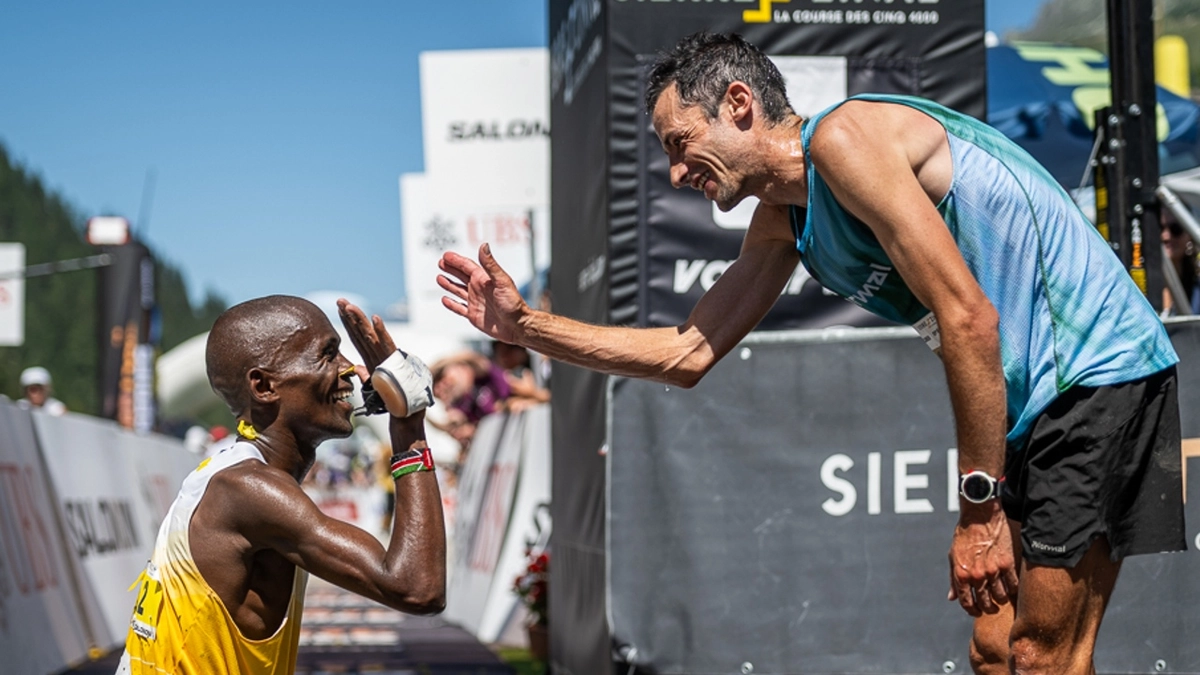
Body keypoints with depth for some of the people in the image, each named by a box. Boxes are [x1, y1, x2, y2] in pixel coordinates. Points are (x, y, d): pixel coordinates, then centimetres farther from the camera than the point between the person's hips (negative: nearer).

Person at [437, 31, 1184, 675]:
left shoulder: (843, 136, -18)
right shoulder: (781, 222, 12)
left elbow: (969, 318, -23)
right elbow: (688, 354, 18)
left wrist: (981, 506, -20)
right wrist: (526, 324, 12)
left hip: (1097, 369, -9)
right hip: (1035, 400, 9)